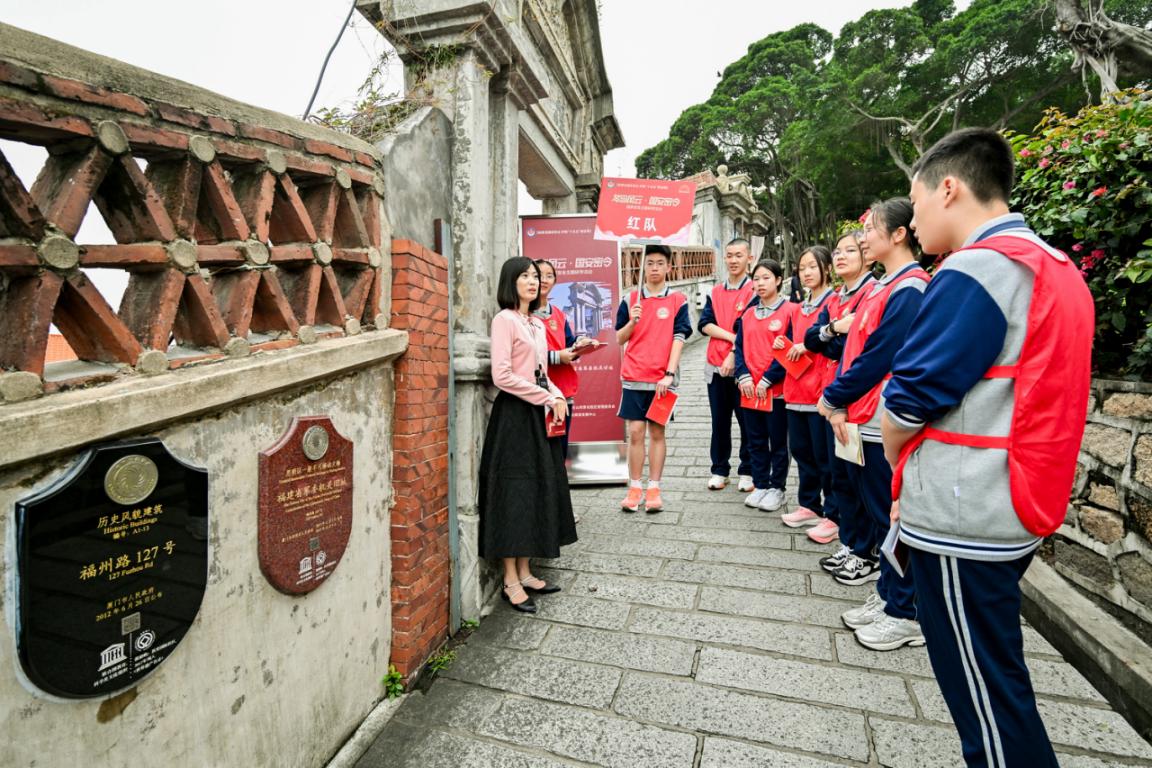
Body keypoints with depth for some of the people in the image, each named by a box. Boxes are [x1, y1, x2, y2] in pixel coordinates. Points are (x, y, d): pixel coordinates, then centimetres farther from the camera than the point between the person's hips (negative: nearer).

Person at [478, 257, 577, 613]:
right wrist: (547, 398, -15)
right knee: (515, 493, -3)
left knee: (538, 490, 11)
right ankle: (511, 581, 9)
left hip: (537, 415, 9)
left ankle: (524, 573, 23)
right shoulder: (504, 320, -9)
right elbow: (502, 376, -18)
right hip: (514, 415, -9)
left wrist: (557, 396, 1)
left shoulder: (537, 323, 16)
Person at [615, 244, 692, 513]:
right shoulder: (631, 298, 6)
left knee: (657, 432, 6)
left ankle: (653, 489, 15)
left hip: (662, 378, -1)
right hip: (634, 377, 1)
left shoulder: (678, 300, 2)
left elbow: (678, 338, -4)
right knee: (635, 432, 1)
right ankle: (635, 488, 12)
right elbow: (619, 339, 7)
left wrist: (669, 374, -14)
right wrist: (632, 322, -12)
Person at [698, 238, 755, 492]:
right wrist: (732, 337, -10)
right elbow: (704, 325, 1)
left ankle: (747, 472, 17)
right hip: (716, 366, 4)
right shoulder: (715, 292, 13)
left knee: (747, 421, 4)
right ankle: (719, 470, 21)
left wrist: (735, 354, -14)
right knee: (719, 421, 11)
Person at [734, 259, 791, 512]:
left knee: (778, 440, 7)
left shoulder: (790, 310, -5)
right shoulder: (747, 313, 11)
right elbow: (739, 347, 9)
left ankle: (776, 488, 20)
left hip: (777, 388, -5)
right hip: (749, 388, 5)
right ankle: (760, 485, 25)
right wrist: (743, 376, -6)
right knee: (756, 440, 12)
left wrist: (767, 379, -14)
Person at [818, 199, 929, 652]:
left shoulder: (909, 289, -14)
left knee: (892, 516, 2)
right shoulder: (881, 287, 14)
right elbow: (855, 348, 12)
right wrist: (839, 403, 2)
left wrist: (833, 398, -8)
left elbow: (878, 357, -19)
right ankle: (887, 597, 31)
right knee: (876, 509, 16)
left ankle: (905, 616, 18)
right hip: (865, 418, 9)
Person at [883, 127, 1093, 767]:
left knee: (982, 687, 7)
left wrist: (899, 464, 4)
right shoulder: (1057, 270, 13)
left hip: (960, 517, -9)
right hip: (1015, 513, 9)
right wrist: (916, 476, 13)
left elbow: (908, 401, -17)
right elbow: (1015, 395, 15)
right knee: (992, 676, 22)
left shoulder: (974, 269, -16)